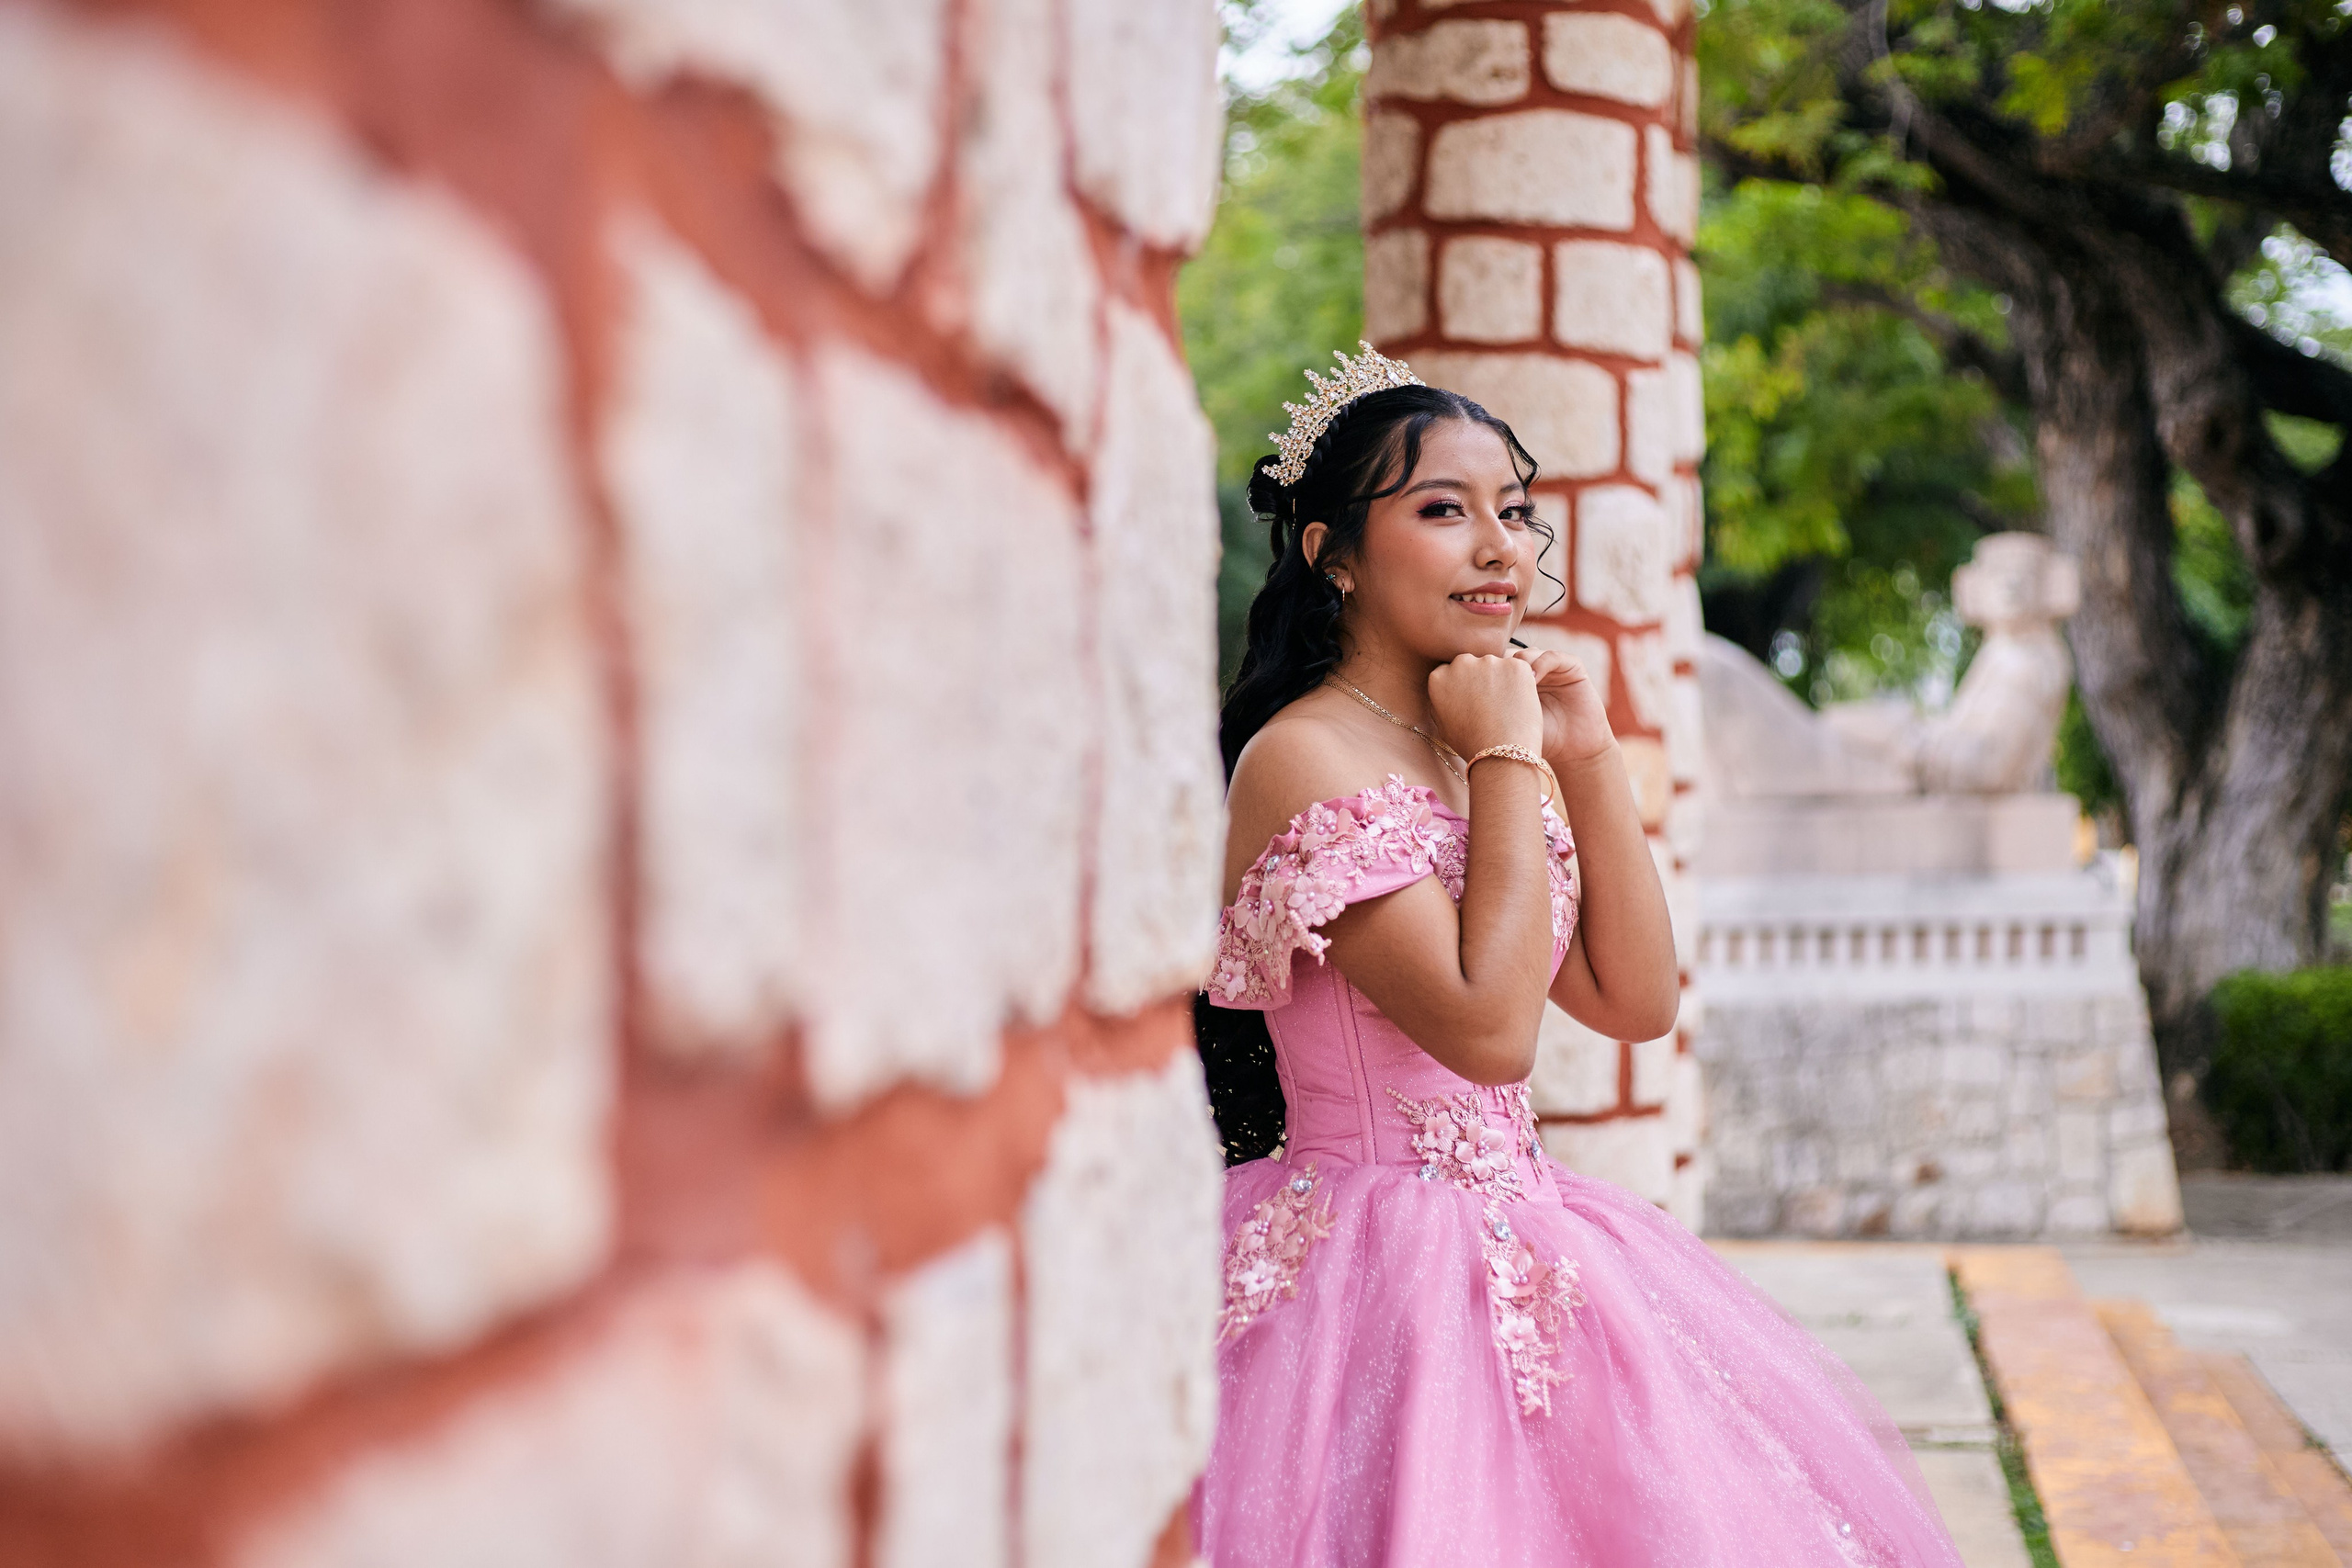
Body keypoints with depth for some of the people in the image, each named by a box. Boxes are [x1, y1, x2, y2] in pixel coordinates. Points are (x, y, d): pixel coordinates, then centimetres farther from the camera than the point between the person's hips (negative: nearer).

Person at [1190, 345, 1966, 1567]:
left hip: (1520, 1236, 9)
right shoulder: (1304, 757, -16)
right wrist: (1511, 766, -15)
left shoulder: (1483, 751, 11)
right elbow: (1489, 1029, -23)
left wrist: (1591, 764, 3)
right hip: (1379, 1268, -9)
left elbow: (1637, 1005, 9)